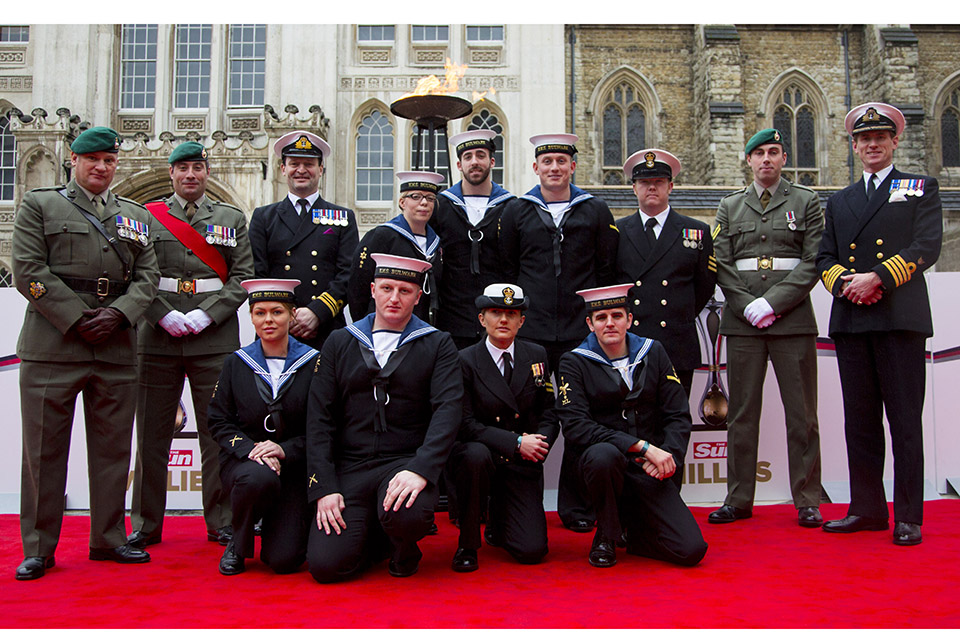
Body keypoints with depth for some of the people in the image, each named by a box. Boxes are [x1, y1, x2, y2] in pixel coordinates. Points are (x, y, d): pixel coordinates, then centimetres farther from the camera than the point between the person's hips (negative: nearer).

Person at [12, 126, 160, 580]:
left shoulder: (136, 215, 17)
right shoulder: (38, 205, 8)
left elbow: (147, 276, 10)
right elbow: (29, 272, -3)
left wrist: (118, 313, -8)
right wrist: (77, 318, -10)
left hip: (117, 349, 3)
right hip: (51, 346, -3)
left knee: (113, 448, 7)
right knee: (44, 449, 2)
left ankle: (109, 539, 18)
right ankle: (38, 549, 13)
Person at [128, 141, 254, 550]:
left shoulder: (232, 219, 11)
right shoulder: (147, 216, 10)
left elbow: (242, 277, 3)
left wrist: (206, 315, -9)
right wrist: (165, 316, -10)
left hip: (215, 338, 0)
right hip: (158, 336, 1)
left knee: (217, 432, 2)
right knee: (152, 431, 5)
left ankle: (221, 523, 13)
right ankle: (146, 525, 17)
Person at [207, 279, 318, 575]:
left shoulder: (313, 362, 0)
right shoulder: (235, 363, 6)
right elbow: (219, 421, 3)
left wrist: (285, 450, -16)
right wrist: (250, 449, -15)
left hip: (295, 466, -1)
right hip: (243, 461, 1)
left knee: (284, 559, -16)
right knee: (260, 478, -37)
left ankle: (282, 526, 23)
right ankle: (239, 544, -5)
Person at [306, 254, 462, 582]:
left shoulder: (437, 345, 5)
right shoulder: (339, 343, 10)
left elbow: (448, 410, -8)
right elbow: (319, 418, 5)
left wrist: (420, 469, -24)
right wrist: (323, 487, -6)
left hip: (406, 464, -2)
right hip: (349, 467, 2)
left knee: (407, 516, -34)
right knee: (325, 565, -14)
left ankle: (403, 548, 5)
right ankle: (377, 538, 21)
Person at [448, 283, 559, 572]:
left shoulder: (536, 356, 7)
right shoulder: (465, 361, -6)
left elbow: (549, 411, 8)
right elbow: (466, 425, -12)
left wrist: (539, 443, -13)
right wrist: (516, 442, -20)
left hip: (523, 463, 3)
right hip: (478, 454, -2)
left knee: (532, 551, -12)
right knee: (476, 455, -40)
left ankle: (498, 522, 26)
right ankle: (467, 544, -15)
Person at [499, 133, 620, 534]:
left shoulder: (596, 211, 10)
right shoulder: (516, 211, 11)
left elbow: (607, 271, 10)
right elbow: (506, 268, 12)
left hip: (580, 332, 0)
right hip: (529, 332, 0)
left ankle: (576, 507, 13)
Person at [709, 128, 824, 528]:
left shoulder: (805, 201, 9)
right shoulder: (730, 206, 15)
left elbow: (813, 261, -1)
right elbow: (721, 264, 8)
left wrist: (772, 302, -11)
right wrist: (747, 305, -6)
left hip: (793, 316, -1)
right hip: (742, 318, 2)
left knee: (801, 411, 1)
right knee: (742, 411, 3)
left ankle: (807, 500, 10)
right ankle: (739, 499, 11)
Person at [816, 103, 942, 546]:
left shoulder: (921, 189, 11)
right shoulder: (839, 201, 23)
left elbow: (927, 247, -3)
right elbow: (825, 257, 14)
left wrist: (878, 278, -14)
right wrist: (844, 282, -7)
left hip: (900, 318, -4)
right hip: (850, 321, 4)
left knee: (905, 420, -4)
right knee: (859, 419, 6)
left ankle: (909, 517, 3)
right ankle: (867, 509, 14)